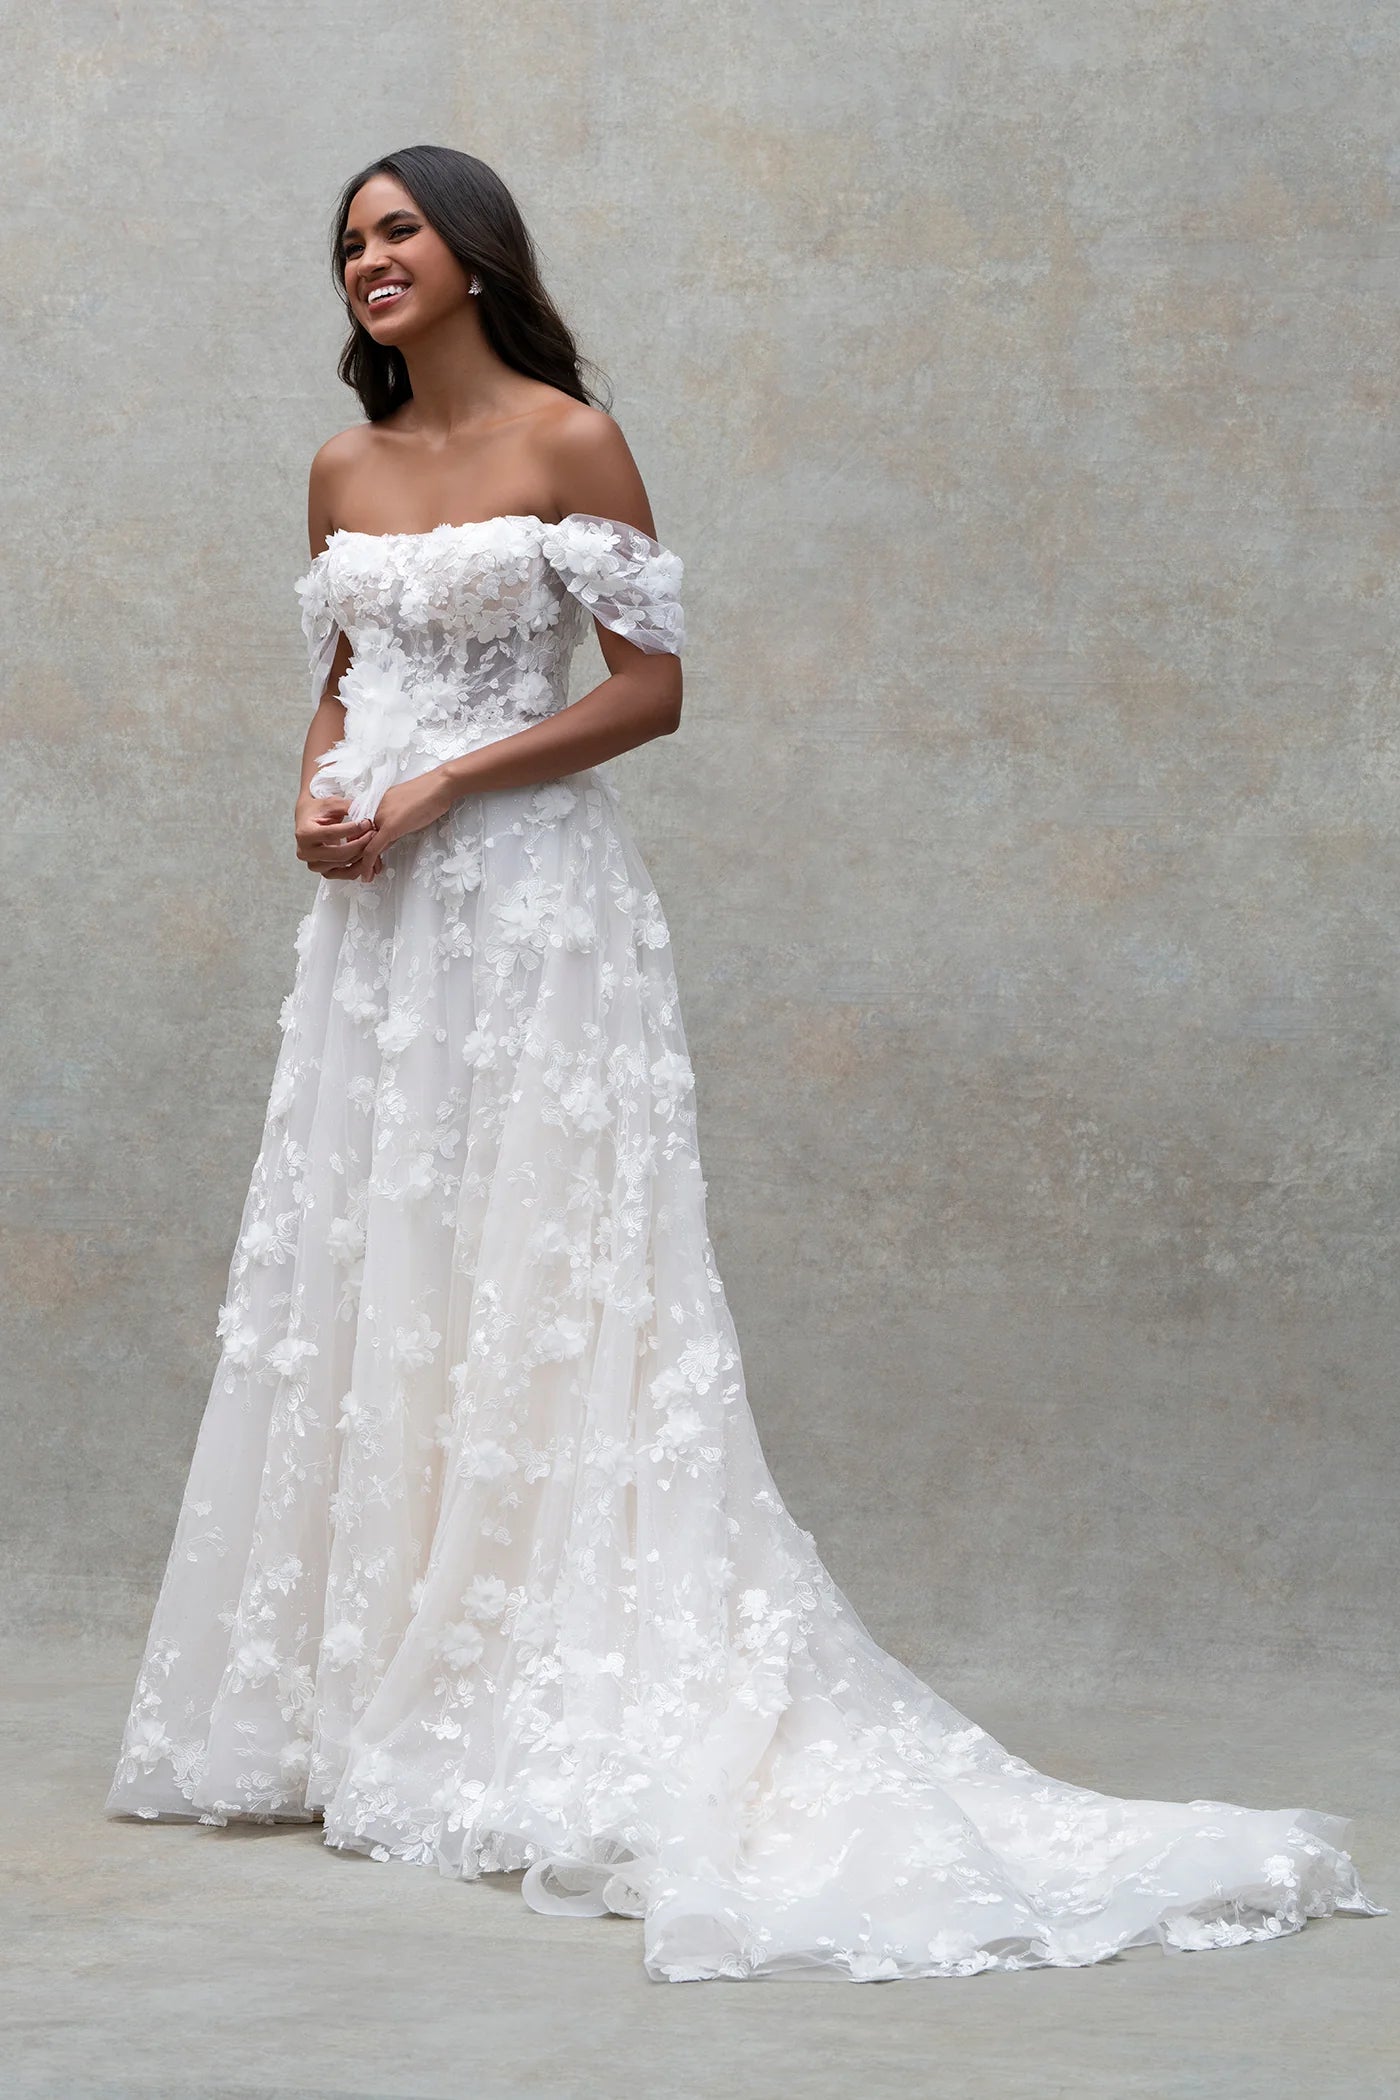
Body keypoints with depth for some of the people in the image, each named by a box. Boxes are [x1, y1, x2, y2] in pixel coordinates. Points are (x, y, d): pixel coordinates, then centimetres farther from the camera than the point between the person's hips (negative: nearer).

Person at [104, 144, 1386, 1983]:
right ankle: (371, 1696, 14)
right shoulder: (343, 469, 13)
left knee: (530, 1283, -6)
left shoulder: (570, 441, -5)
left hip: (526, 897, -6)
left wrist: (442, 786, -14)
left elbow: (651, 683, -8)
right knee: (361, 1286, 7)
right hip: (375, 920, 6)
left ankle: (532, 1705, -2)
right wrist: (319, 788, -1)